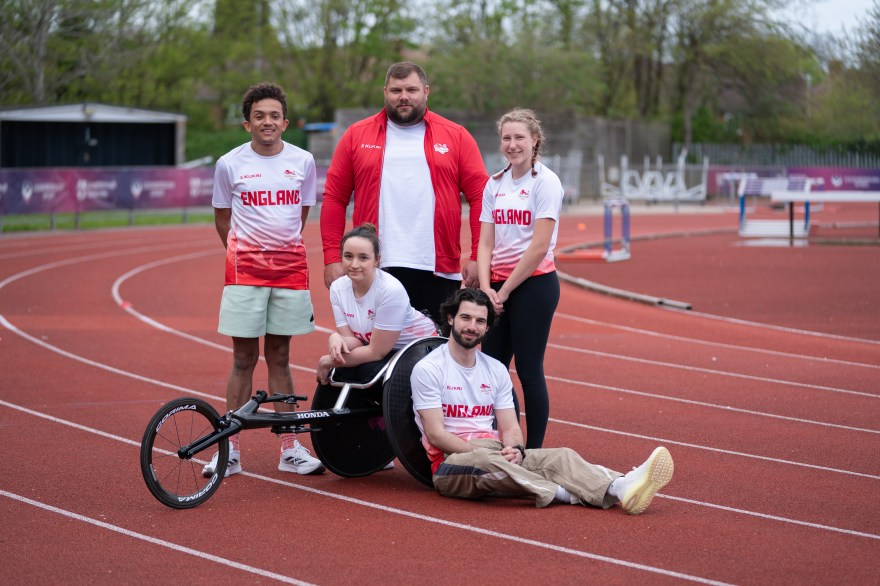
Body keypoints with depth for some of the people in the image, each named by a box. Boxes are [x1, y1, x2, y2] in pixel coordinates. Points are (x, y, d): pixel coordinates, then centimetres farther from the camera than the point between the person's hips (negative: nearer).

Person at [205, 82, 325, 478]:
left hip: (290, 270, 2)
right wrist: (250, 253, 7)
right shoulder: (230, 164, 0)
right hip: (244, 271, -2)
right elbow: (222, 219, 10)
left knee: (279, 357, 8)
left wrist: (284, 250, 11)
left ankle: (289, 448, 11)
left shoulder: (303, 162, 4)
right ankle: (231, 449, 4)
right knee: (244, 359, 0)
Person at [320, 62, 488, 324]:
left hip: (438, 271, 0)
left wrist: (477, 257, -6)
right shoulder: (356, 136, 9)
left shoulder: (456, 137, 7)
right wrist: (332, 258, -2)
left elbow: (479, 197, 3)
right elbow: (334, 198, 7)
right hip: (374, 271, 0)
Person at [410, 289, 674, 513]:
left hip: (497, 455, 5)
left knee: (559, 456, -22)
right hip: (451, 463, -5)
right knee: (483, 459, -41)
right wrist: (484, 452, -19)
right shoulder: (428, 369, -2)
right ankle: (567, 494, -47)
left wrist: (515, 449, -13)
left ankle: (619, 490, -49)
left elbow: (510, 427, 11)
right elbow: (436, 434, -10)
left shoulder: (496, 370, 17)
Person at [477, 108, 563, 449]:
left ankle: (533, 451, 2)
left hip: (534, 282, -6)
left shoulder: (545, 181, -7)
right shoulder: (494, 185, 12)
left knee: (528, 369, -4)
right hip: (498, 285, 6)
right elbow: (486, 242, 8)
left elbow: (539, 246, -13)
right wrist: (486, 288, -7)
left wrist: (504, 291, -10)